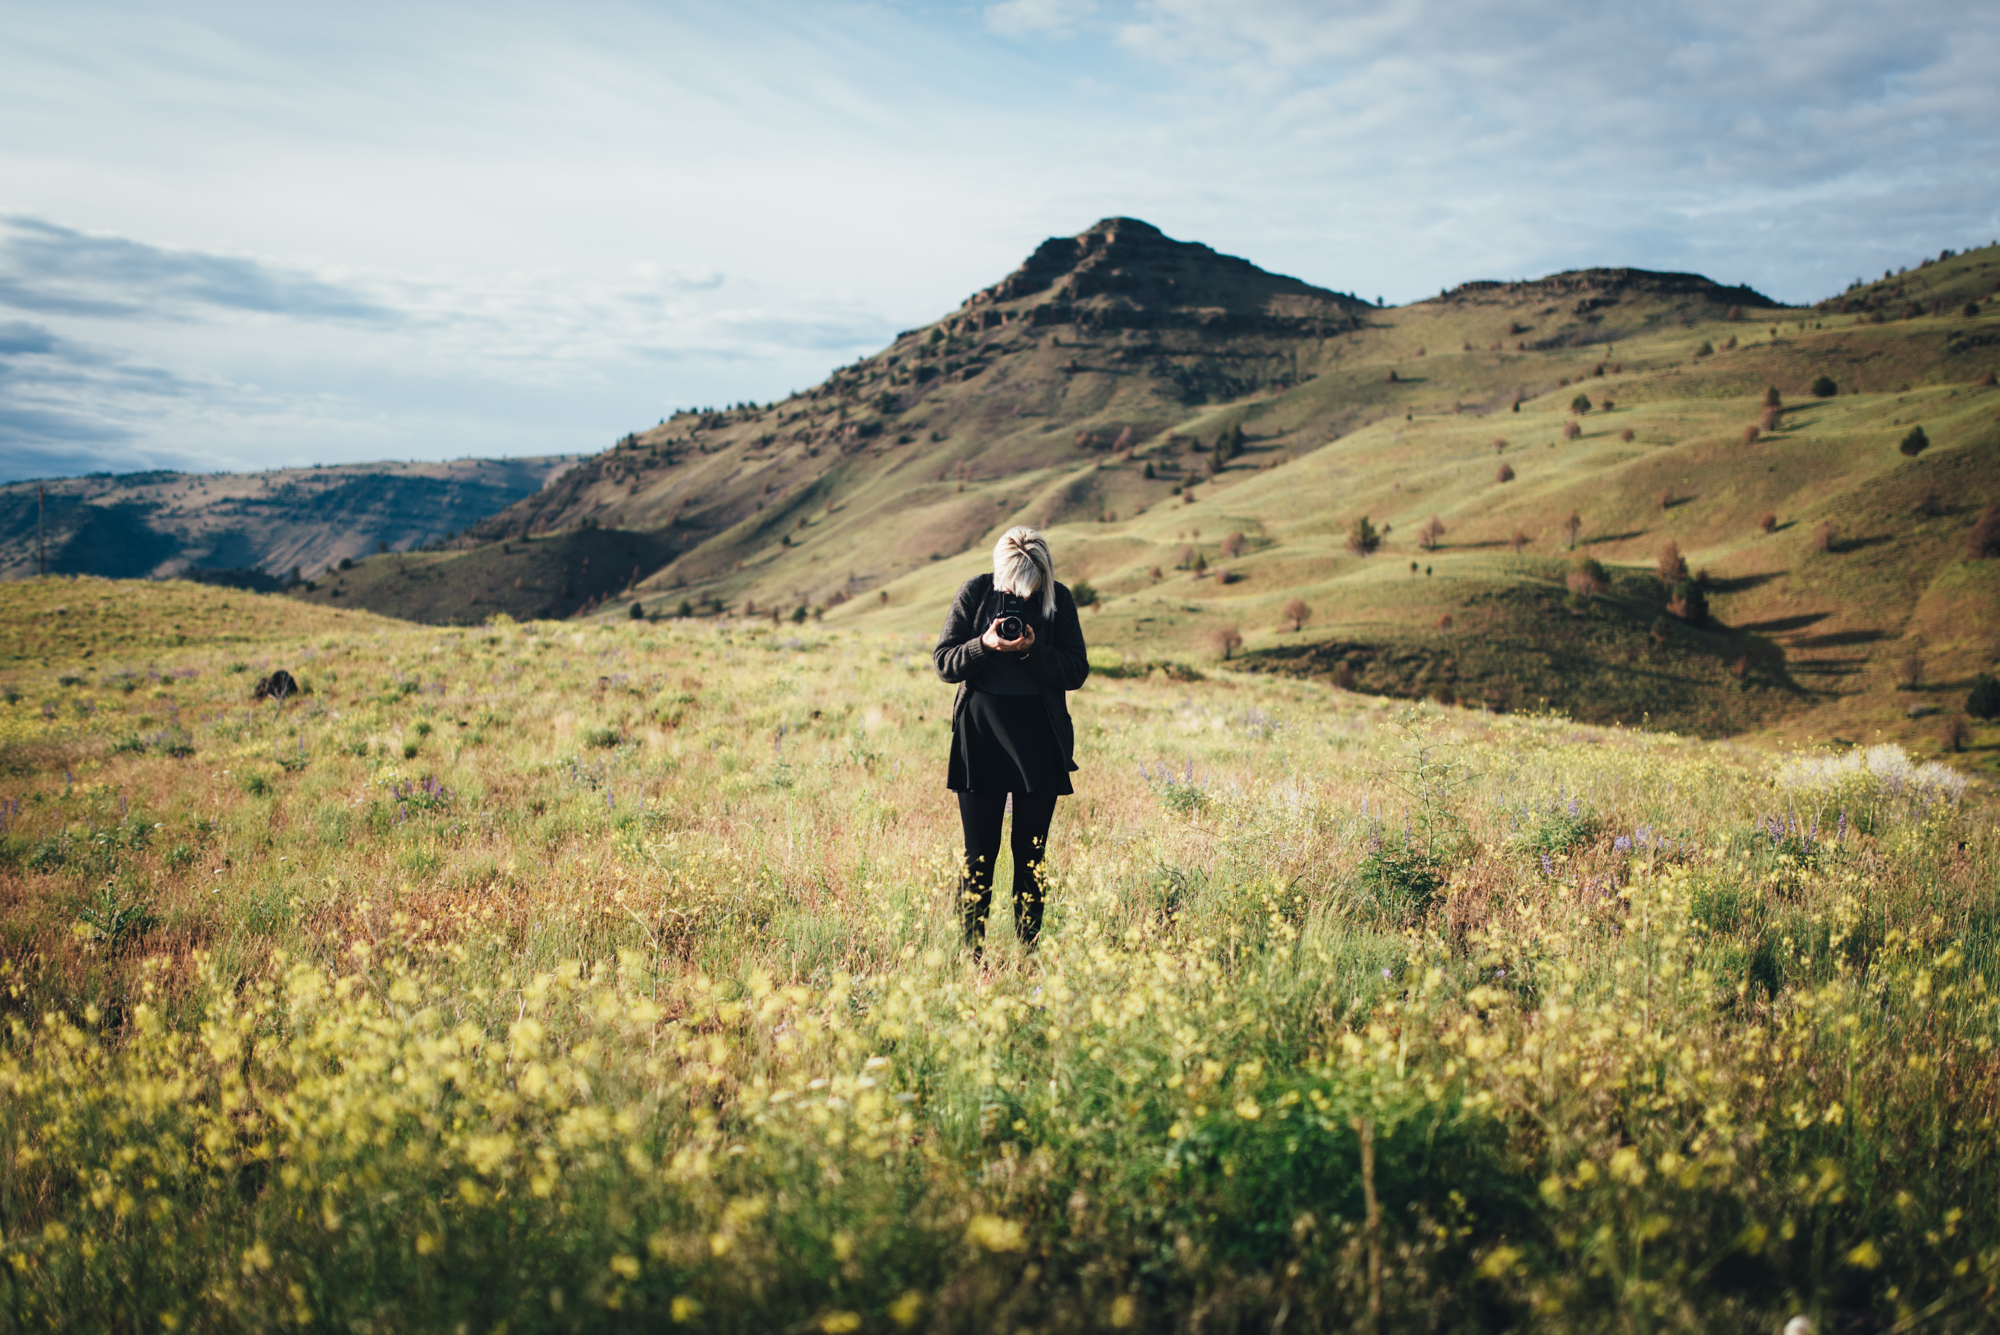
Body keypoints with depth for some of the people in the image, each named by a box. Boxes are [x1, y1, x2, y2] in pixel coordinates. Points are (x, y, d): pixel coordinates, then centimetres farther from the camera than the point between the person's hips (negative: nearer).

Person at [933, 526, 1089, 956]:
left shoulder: (1058, 600, 0)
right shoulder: (974, 592, -1)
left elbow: (1076, 672, -2)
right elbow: (943, 662, -2)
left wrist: (1033, 650, -18)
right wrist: (984, 645, -20)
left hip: (1039, 740, 1)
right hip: (979, 733, 0)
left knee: (1031, 853, 5)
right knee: (979, 854, 2)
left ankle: (1028, 950, 13)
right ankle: (973, 952, 9)